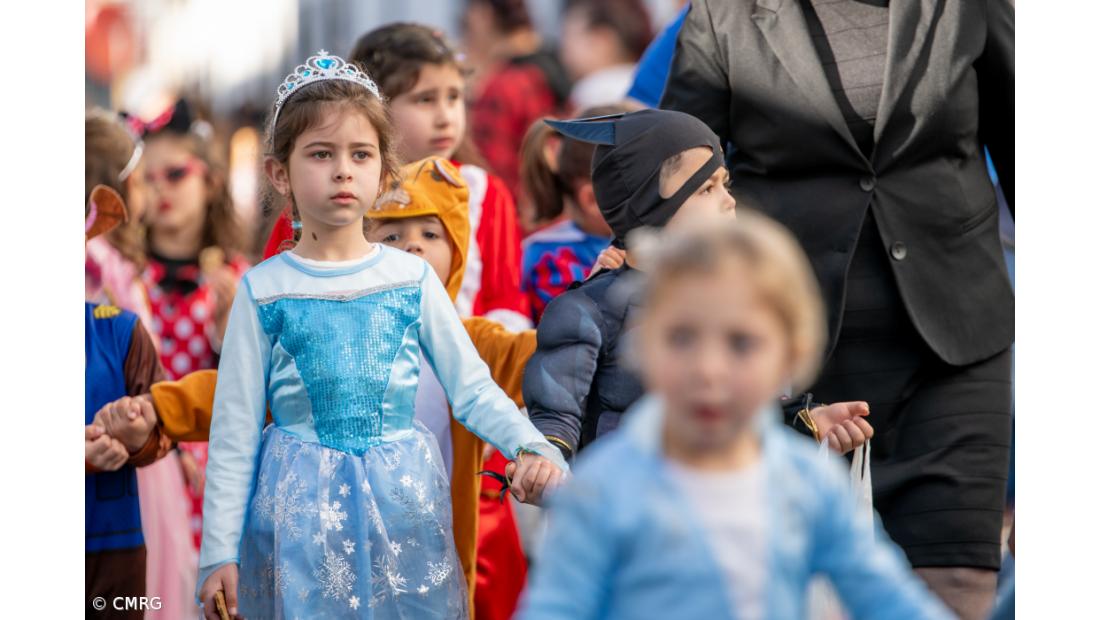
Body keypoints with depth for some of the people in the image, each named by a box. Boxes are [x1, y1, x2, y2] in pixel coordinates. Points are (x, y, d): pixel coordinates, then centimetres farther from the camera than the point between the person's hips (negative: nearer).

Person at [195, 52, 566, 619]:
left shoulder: (412, 277, 2)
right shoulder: (263, 290, -1)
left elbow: (473, 389, 3)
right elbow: (234, 431, 1)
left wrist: (532, 448, -15)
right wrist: (219, 553, -2)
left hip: (402, 505, 1)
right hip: (299, 512, -1)